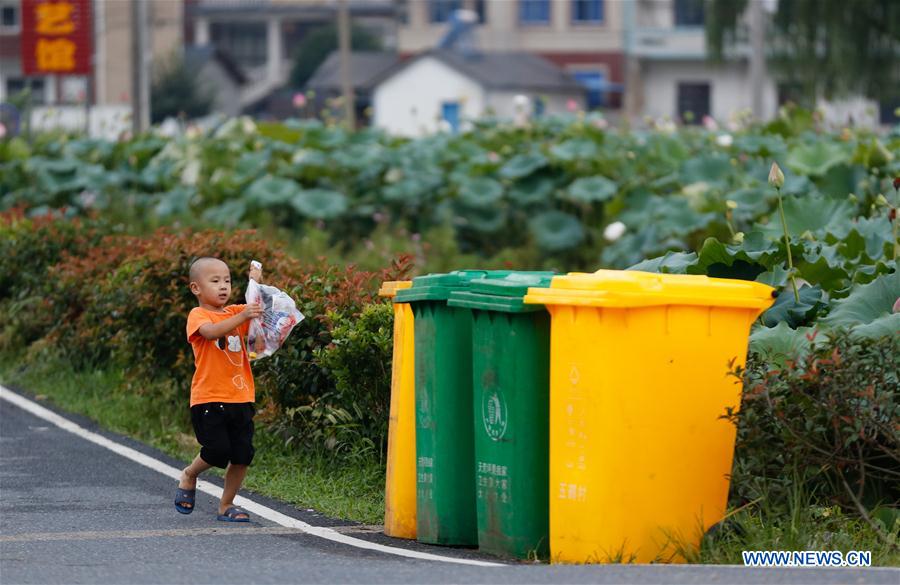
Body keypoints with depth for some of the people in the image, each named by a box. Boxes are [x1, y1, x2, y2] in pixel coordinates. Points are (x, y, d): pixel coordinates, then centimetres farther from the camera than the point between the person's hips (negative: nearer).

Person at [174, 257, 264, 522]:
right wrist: (242, 317, -38)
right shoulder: (198, 316, -4)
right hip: (208, 399, -5)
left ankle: (226, 505, 15)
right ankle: (189, 476, 16)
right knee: (218, 450, -15)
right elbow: (212, 331, -25)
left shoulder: (235, 312, 15)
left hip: (240, 399, 6)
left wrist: (256, 283, -7)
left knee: (243, 454, 0)